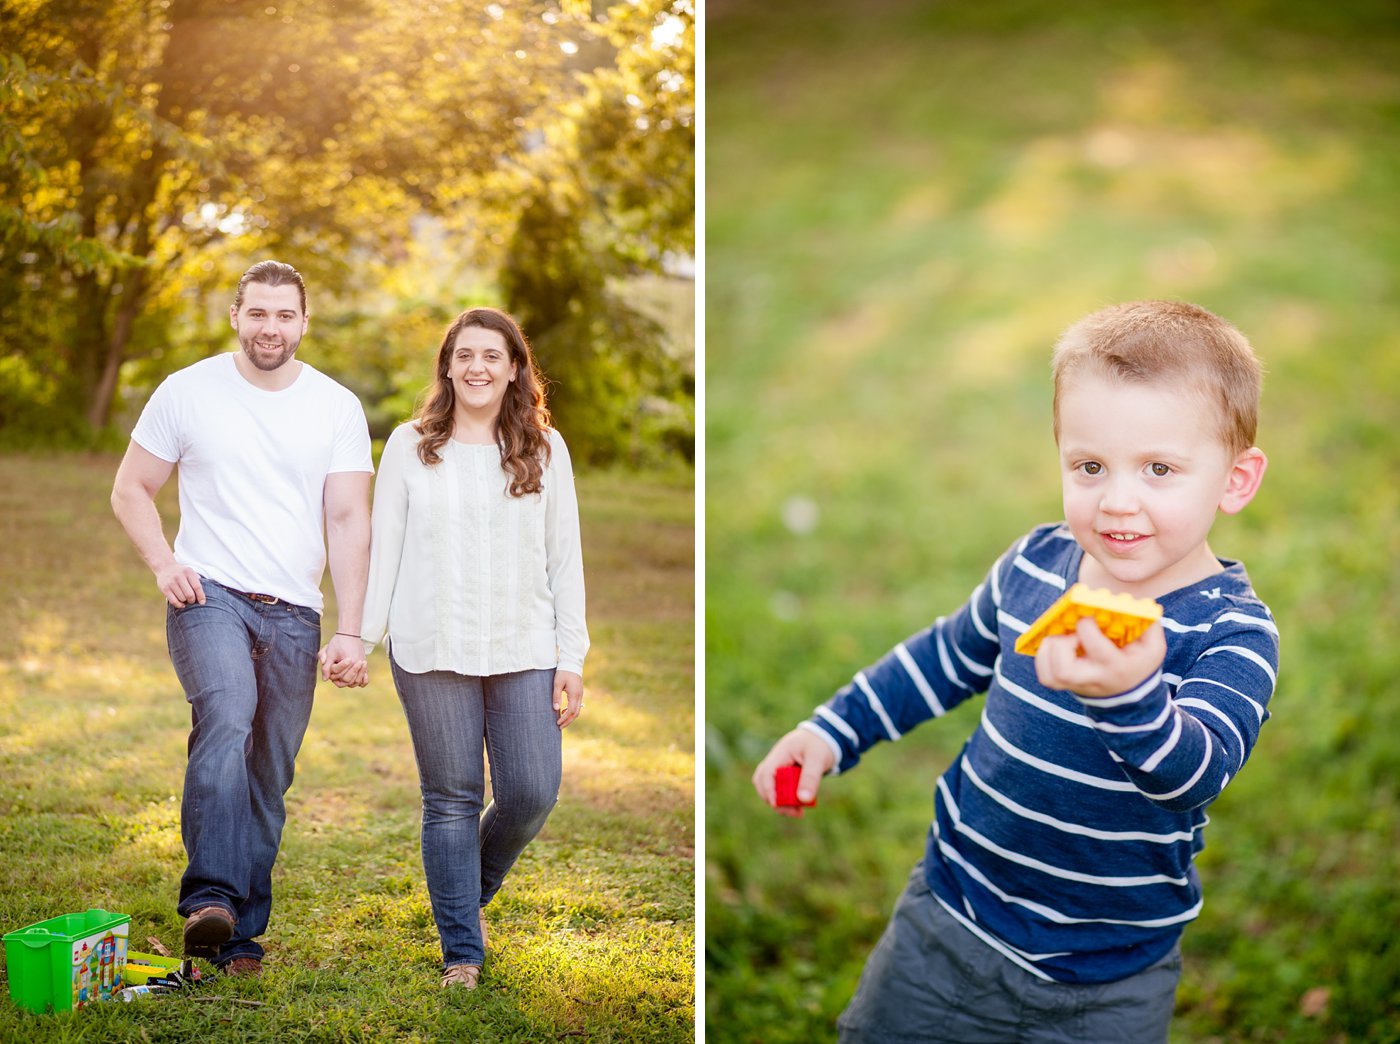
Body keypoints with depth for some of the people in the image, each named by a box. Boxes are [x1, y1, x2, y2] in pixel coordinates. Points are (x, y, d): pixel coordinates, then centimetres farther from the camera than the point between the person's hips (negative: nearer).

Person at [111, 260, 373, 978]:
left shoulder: (337, 408, 4)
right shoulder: (187, 392, 3)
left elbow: (349, 522, 0)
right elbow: (130, 490, 9)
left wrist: (349, 632, -9)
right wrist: (163, 563, -9)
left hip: (294, 613, 2)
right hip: (210, 595, -2)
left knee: (270, 773, 5)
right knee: (228, 719, -29)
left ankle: (241, 934, 16)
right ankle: (210, 899, -33)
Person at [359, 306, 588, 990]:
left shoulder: (545, 449, 7)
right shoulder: (409, 446, 4)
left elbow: (565, 557, 6)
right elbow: (383, 548, 6)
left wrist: (571, 657, 2)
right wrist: (365, 638, 0)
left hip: (525, 650, 1)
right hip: (433, 651, -1)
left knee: (532, 794, -2)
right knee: (452, 799, 3)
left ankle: (471, 889, 28)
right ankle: (462, 952, 14)